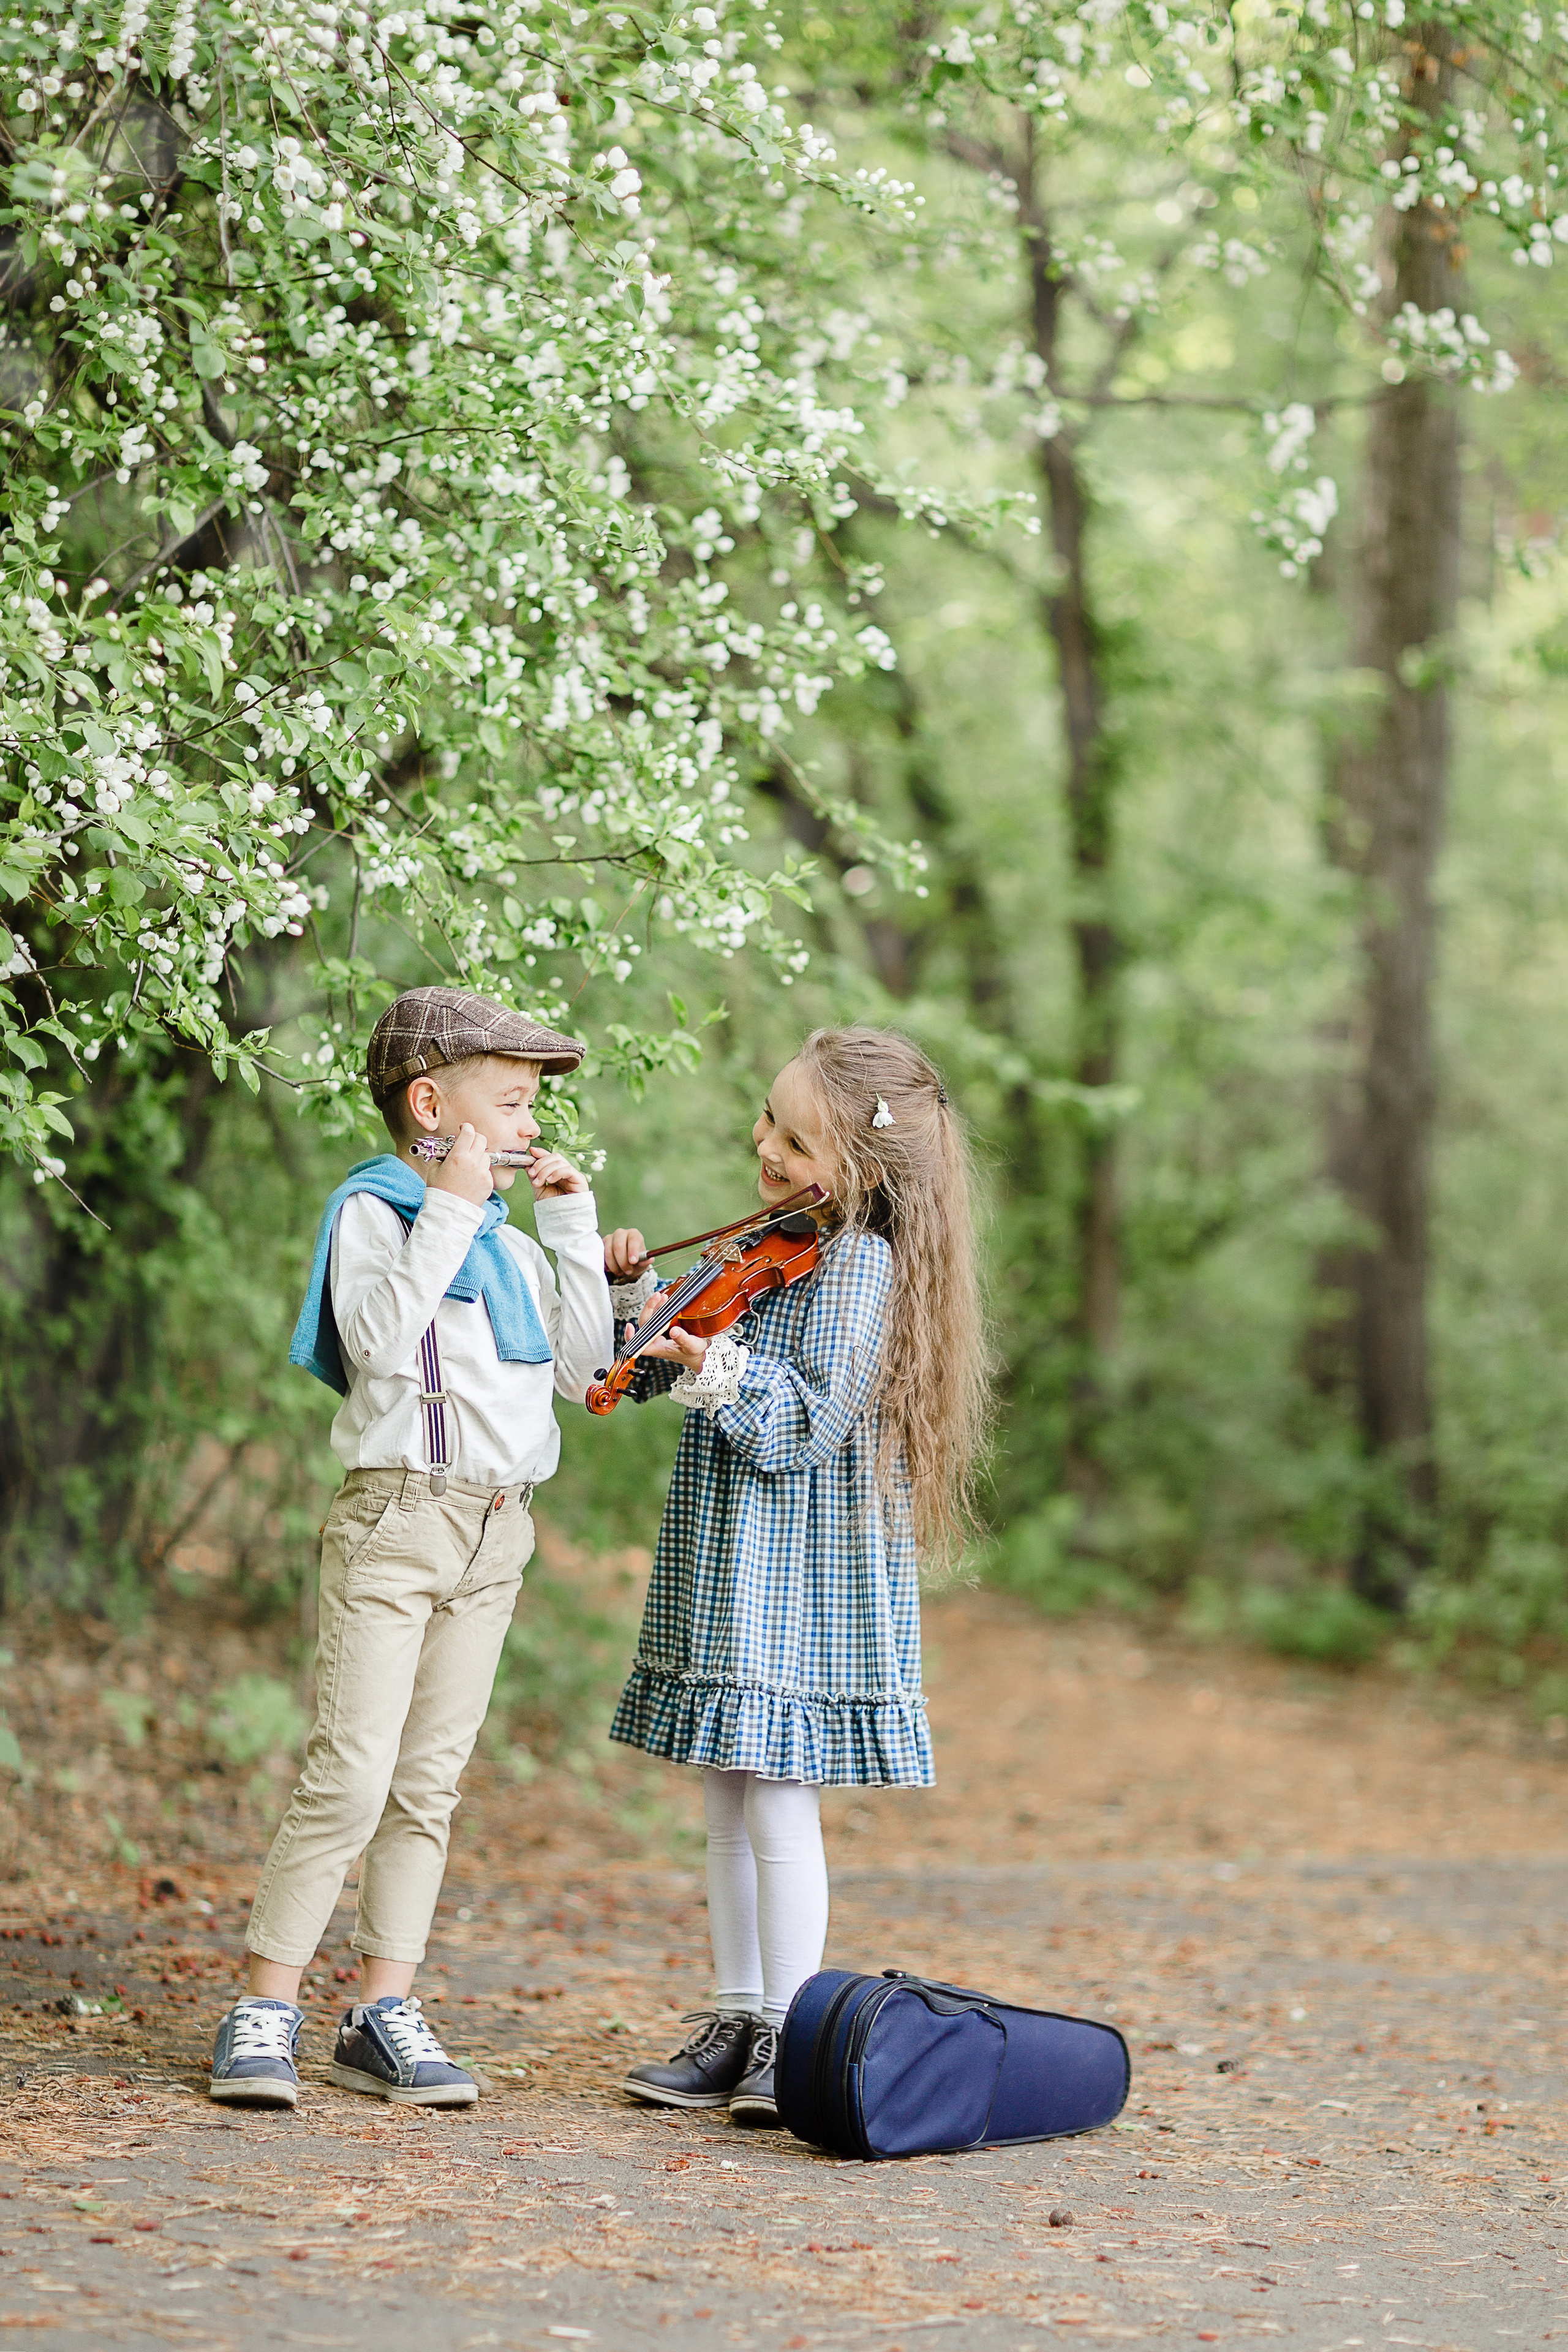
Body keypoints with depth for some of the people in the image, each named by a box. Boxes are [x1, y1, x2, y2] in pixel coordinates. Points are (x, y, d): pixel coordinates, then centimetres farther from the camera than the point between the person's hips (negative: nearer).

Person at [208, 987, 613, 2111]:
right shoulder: (374, 1212, -4)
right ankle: (266, 2012, -4)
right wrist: (449, 1210, -19)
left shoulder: (504, 1242, 17)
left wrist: (571, 1224, 10)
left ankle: (383, 2016, 12)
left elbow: (582, 1363, 12)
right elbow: (380, 1339, -21)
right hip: (397, 1514, -7)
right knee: (351, 1776, -12)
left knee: (429, 1784, 7)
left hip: (496, 1531, 7)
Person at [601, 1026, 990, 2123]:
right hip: (728, 1573, 9)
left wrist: (716, 1368, -32)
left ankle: (788, 2038, 4)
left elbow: (808, 1427, -20)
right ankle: (736, 2025, 20)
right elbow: (654, 1370, 18)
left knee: (780, 1812, -5)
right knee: (729, 1811, 12)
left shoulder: (859, 1264, -14)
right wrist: (635, 1289, 2)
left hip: (802, 1580, -8)